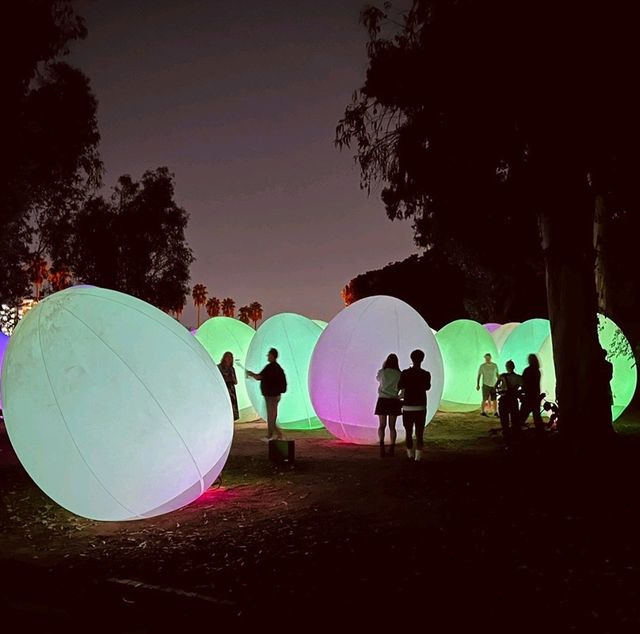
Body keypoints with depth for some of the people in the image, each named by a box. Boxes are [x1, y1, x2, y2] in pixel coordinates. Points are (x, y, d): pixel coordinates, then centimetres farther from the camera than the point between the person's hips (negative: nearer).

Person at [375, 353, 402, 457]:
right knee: (392, 426, 10)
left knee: (382, 425, 2)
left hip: (383, 401, -1)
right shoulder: (399, 374, -2)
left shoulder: (381, 372, -2)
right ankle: (391, 449, 11)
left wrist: (383, 367, 21)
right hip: (394, 401, 1)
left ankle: (381, 442, -23)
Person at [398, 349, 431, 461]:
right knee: (419, 434, 3)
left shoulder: (405, 373, -6)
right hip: (421, 407, 0)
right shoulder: (426, 374, -3)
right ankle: (418, 457, -3)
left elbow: (399, 387, 10)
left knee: (409, 433, 14)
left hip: (408, 407, 0)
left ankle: (410, 455, 25)